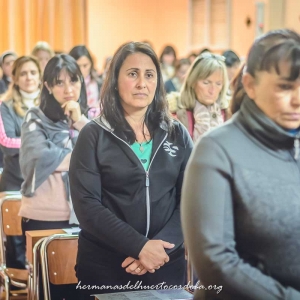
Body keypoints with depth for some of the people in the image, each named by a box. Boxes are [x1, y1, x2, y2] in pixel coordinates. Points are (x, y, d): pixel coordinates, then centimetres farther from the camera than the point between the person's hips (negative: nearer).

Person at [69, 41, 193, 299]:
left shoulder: (178, 134, 6)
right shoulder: (94, 135, -1)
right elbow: (86, 205, -10)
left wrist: (161, 246, -15)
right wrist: (139, 246, -19)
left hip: (167, 263, 2)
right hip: (104, 265, -2)